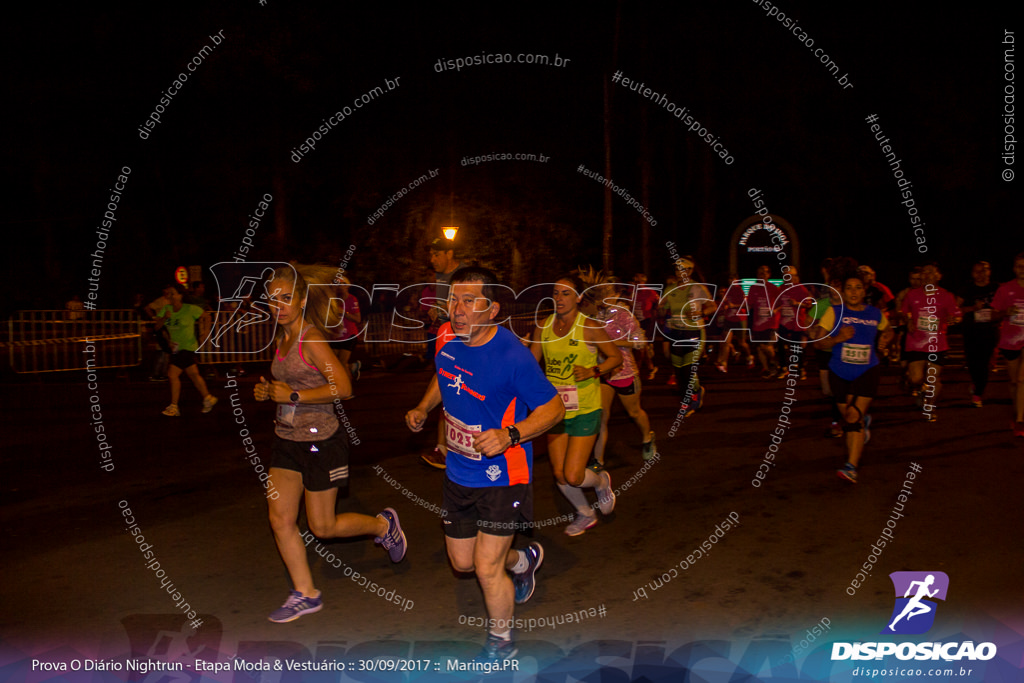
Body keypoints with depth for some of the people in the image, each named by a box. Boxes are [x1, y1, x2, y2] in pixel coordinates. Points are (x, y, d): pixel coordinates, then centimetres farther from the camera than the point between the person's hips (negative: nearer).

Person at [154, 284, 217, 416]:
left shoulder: (190, 309, -12)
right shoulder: (166, 309, 2)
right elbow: (156, 327, -3)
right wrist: (164, 318, -22)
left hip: (188, 347, -6)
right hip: (176, 347, 6)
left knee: (172, 374, -12)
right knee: (193, 374, 15)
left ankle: (174, 407, -4)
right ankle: (208, 398, 30)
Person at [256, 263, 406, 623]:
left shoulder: (311, 339, -18)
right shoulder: (282, 338, 8)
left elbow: (342, 387, -26)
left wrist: (293, 396, -22)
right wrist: (268, 391, 3)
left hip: (320, 442, -8)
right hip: (287, 440, 8)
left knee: (322, 527, 5)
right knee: (280, 519, 7)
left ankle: (383, 524, 31)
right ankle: (305, 594, 22)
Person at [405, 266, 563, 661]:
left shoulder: (511, 356, -24)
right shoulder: (446, 337, -5)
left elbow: (553, 408, -15)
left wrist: (510, 436, -29)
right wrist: (423, 409, 2)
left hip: (502, 477, -7)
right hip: (458, 475, 7)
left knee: (487, 568, -2)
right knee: (462, 562, 18)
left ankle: (501, 644, 28)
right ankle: (522, 561, 49)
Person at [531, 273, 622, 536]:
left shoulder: (590, 327, -10)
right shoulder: (543, 327, 2)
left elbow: (616, 357, -1)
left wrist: (593, 371, -16)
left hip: (585, 410, -4)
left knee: (573, 476, -8)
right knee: (560, 475, 8)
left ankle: (601, 482, 28)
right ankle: (585, 514, 37)